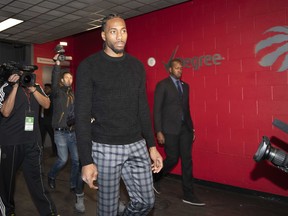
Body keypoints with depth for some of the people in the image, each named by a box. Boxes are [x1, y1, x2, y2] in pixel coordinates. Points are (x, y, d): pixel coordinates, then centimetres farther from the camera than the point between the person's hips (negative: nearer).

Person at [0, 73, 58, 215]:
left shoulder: (36, 87, 10)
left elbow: (46, 104, -1)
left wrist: (32, 89, -10)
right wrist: (15, 87, -16)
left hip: (33, 141, 2)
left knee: (35, 177, 3)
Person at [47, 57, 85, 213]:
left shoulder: (74, 94, 12)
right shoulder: (58, 92, -2)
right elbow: (54, 82, -22)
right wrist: (57, 64, -31)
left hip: (74, 132, 4)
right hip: (61, 133, -4)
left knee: (77, 160, 4)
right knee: (63, 159, -7)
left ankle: (74, 186, 21)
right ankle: (51, 176, 26)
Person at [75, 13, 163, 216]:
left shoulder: (136, 66, 8)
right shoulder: (89, 66, -6)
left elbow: (143, 109, 12)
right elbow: (82, 114, -9)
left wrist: (152, 146, 8)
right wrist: (86, 161, -14)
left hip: (137, 145, 4)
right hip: (105, 147, -4)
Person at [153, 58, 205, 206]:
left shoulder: (185, 86, 14)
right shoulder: (162, 85, -3)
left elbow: (187, 108, 17)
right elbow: (157, 109, -7)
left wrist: (191, 127, 13)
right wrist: (158, 131, -12)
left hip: (185, 128, 6)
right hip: (170, 129, -5)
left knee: (187, 161, 5)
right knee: (173, 159, 0)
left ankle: (188, 195, 14)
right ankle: (154, 178, 29)